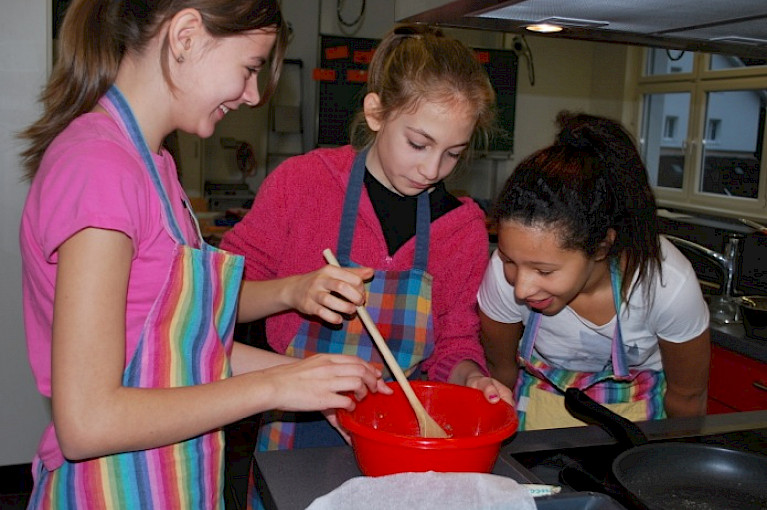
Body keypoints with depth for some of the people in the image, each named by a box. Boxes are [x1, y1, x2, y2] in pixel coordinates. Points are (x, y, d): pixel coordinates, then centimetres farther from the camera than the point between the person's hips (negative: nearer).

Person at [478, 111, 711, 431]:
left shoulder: (669, 285, -27)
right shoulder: (505, 273, -24)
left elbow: (687, 396, -7)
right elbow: (501, 369, -4)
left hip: (635, 411, 0)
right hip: (540, 403, 1)